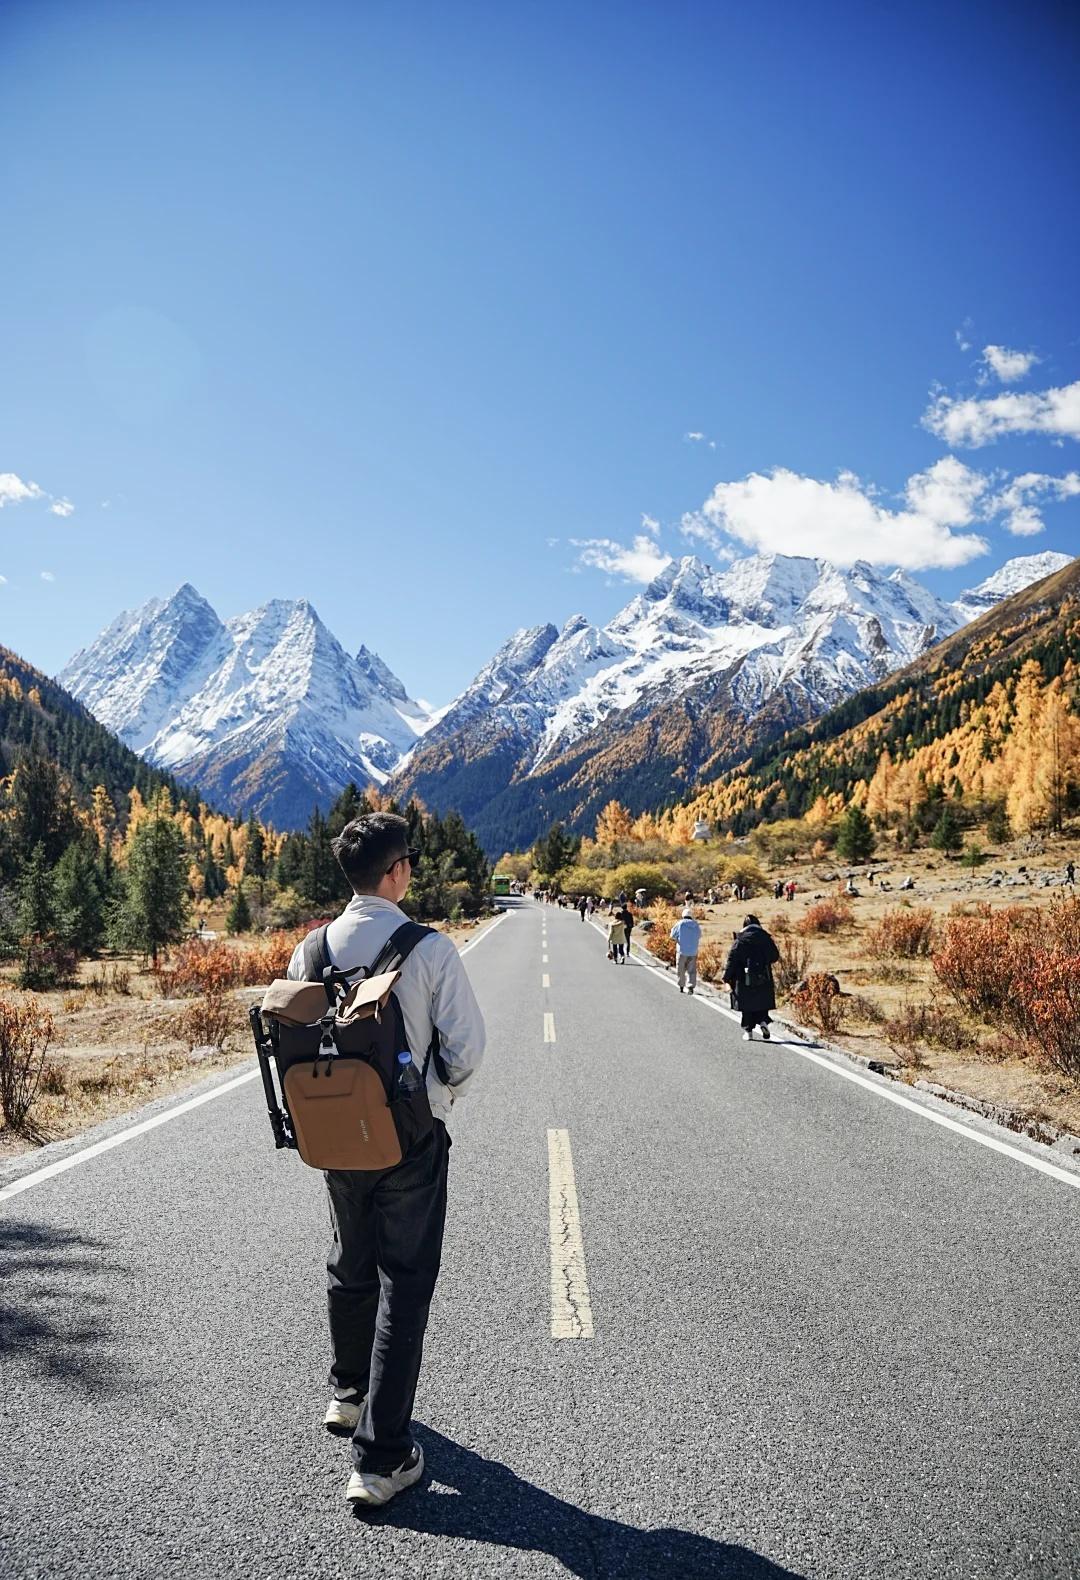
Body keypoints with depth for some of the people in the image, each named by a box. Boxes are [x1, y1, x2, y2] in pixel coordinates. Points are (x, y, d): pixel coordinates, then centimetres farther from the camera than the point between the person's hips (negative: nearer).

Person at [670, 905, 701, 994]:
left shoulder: (680, 924, -9)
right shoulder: (696, 925, 1)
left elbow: (673, 935, -3)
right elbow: (699, 936, 13)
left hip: (682, 951, -2)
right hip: (693, 952, 2)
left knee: (681, 970, 10)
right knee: (692, 970, 5)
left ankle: (681, 987, 15)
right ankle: (691, 986, -8)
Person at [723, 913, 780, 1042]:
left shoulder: (740, 940, -8)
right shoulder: (765, 937, -1)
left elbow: (732, 960, -10)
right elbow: (775, 956, 8)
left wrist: (727, 979, -6)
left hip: (745, 979, -2)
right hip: (764, 979, 2)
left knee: (746, 1006, 8)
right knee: (762, 1003, 16)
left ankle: (748, 1031, 8)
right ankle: (763, 1021, -6)